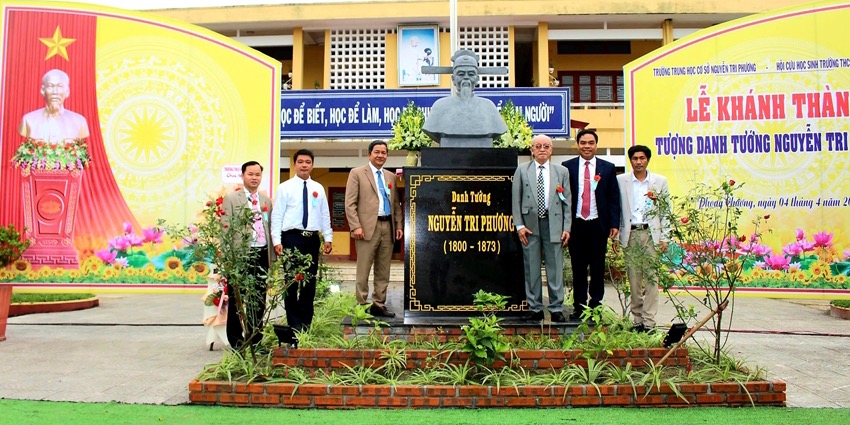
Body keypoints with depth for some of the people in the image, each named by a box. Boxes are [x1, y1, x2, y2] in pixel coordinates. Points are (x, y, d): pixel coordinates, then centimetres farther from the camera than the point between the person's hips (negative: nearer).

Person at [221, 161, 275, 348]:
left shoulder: (266, 200, 13)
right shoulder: (231, 198, 0)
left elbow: (270, 228, 13)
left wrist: (271, 255, 9)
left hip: (261, 254, 4)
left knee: (258, 298, 10)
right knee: (236, 299, 5)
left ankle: (255, 338, 21)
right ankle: (236, 339, 15)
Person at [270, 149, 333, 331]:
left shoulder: (318, 188, 10)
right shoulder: (285, 187, -1)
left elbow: (325, 215, 11)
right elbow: (277, 216, -4)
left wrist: (328, 237, 4)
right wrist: (277, 241, -11)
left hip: (312, 239, 4)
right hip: (292, 238, -4)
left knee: (310, 282, 10)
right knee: (292, 281, 2)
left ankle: (306, 322, 21)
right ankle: (294, 324, 11)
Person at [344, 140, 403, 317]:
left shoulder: (391, 176, 17)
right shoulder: (357, 173, 2)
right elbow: (350, 203, -4)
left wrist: (399, 225, 8)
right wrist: (356, 226, -13)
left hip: (388, 227, 5)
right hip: (368, 227, -5)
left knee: (383, 271, 8)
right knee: (363, 271, -2)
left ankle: (379, 305, 16)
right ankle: (361, 306, 5)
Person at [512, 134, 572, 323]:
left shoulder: (562, 171, 9)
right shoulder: (522, 170, 7)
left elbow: (567, 202, 7)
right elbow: (516, 199, 4)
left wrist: (567, 228, 0)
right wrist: (519, 225, -4)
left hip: (553, 224, 0)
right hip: (530, 224, 0)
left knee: (555, 268, 3)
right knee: (531, 269, 5)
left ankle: (556, 309, 12)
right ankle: (535, 309, 14)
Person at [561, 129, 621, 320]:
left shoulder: (608, 168, 7)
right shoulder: (567, 167, 5)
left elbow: (614, 198, 6)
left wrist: (614, 224, -2)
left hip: (598, 225, 0)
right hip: (576, 224, 0)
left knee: (598, 267, 6)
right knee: (578, 267, 5)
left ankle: (596, 304, 17)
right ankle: (579, 306, 14)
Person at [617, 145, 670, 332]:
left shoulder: (660, 181, 8)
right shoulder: (620, 180, 6)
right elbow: (616, 209, 6)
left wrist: (664, 238, 2)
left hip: (652, 234, 0)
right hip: (630, 234, 0)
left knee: (651, 278, -4)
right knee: (633, 279, 3)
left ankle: (649, 321, 1)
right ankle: (637, 319, 12)